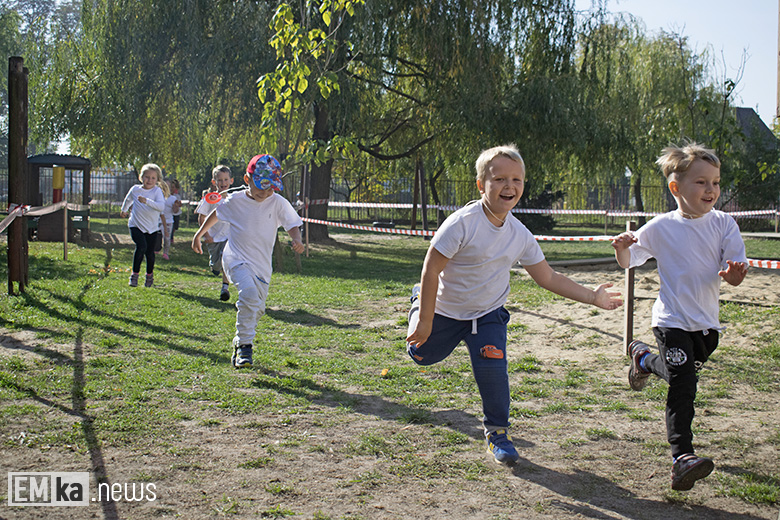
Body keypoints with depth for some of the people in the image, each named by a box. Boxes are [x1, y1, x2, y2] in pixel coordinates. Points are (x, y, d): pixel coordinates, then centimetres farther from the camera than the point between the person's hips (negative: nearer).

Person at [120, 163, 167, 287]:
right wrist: (124, 210, 40)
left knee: (150, 252, 7)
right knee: (141, 246, -22)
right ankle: (134, 274, -10)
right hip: (136, 225, 0)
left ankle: (150, 275, 33)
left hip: (152, 227, 0)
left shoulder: (157, 191, -7)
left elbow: (161, 206, -24)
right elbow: (128, 200, 25)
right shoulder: (135, 189, 1)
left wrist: (146, 201, -36)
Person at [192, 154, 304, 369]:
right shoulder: (235, 201, -4)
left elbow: (292, 225, 0)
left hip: (262, 264, 3)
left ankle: (239, 342, 35)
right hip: (236, 259, -3)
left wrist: (297, 240, -23)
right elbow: (216, 215, 14)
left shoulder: (278, 203, -5)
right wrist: (199, 235, 23)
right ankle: (244, 345, -20)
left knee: (257, 308, 9)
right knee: (249, 294, -28)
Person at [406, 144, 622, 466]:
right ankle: (420, 301, 47)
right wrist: (425, 320, -21)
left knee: (493, 370, -15)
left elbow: (548, 278, 1)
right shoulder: (463, 223, -27)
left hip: (488, 314, 2)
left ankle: (497, 433, 9)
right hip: (445, 309, -2)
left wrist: (592, 297, -5)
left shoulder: (521, 235, -10)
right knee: (422, 354, 17)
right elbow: (431, 269, -22)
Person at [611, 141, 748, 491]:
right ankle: (682, 457, -9)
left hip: (706, 323, 4)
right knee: (682, 384, -13)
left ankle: (644, 359, 49)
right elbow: (628, 262, 3)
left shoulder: (724, 224, -4)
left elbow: (735, 276, -6)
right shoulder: (661, 228, -7)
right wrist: (623, 248, -20)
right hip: (672, 320, -4)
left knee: (681, 372, 21)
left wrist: (734, 274, -31)